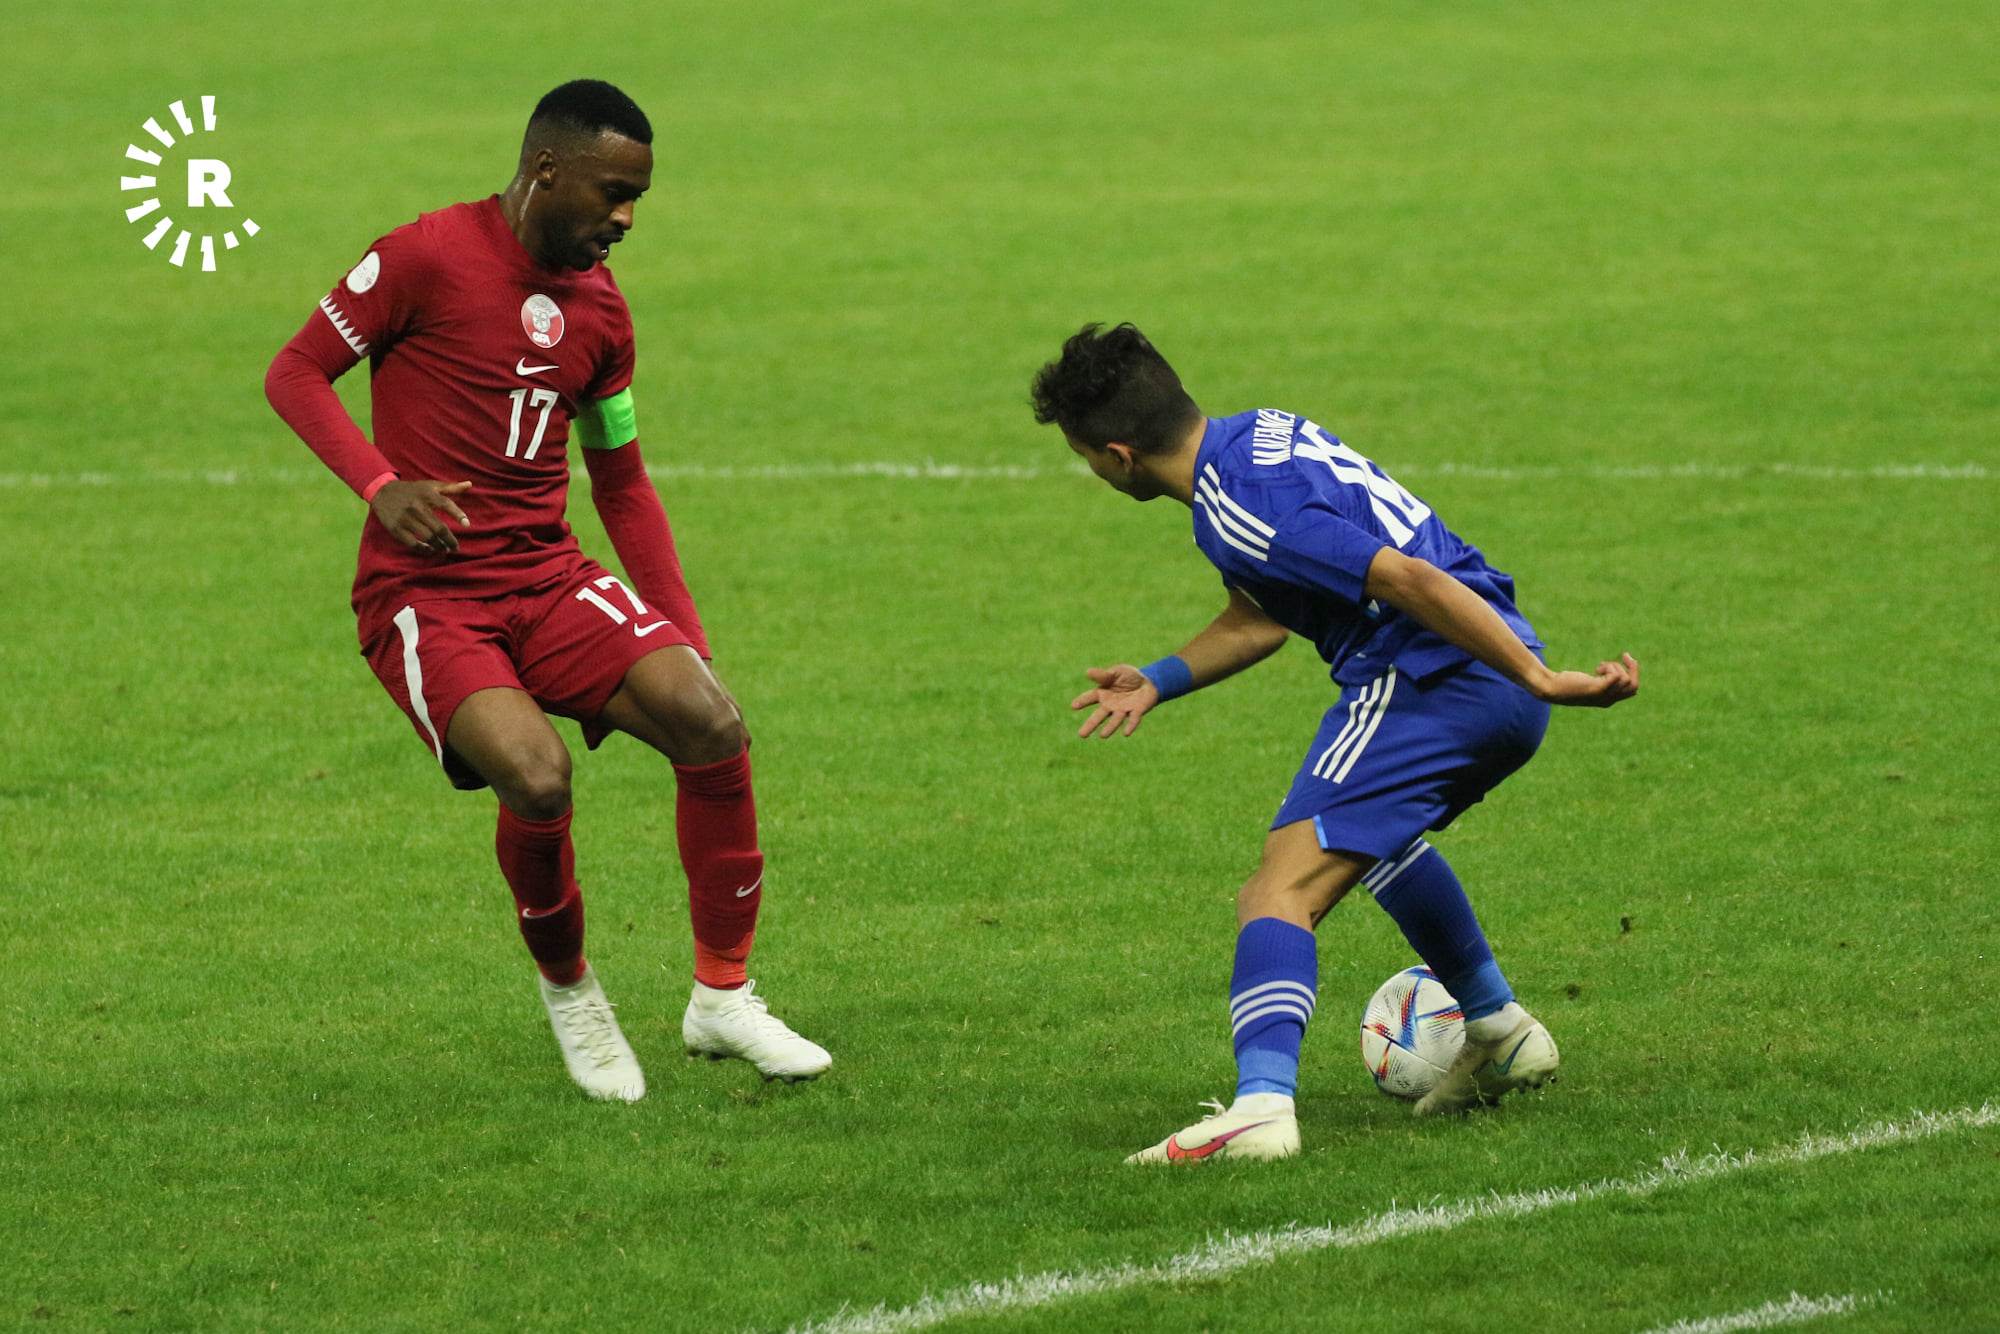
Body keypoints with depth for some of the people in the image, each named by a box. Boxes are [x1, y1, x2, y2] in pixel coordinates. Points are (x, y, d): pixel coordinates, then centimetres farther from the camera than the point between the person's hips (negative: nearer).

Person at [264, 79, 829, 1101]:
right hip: (425, 592, -5)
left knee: (713, 724, -18)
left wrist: (684, 633, 13)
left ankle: (723, 998, -2)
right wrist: (381, 484, -20)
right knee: (536, 775, -30)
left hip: (549, 578, 6)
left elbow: (621, 484, 20)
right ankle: (567, 990, 1)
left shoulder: (599, 308, 12)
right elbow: (294, 373, -4)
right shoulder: (428, 258, -7)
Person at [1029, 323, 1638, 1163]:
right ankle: (1500, 1035, 46)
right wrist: (1159, 682, 23)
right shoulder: (1256, 434, 15)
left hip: (1432, 680, -10)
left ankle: (1262, 1106, -36)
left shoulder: (1241, 511, -17)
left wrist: (1540, 680, -25)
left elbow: (1410, 580, -25)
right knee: (1377, 832, 37)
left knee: (1281, 892, -17)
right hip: (1498, 697, 10)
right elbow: (1260, 617, 29)